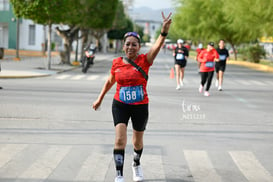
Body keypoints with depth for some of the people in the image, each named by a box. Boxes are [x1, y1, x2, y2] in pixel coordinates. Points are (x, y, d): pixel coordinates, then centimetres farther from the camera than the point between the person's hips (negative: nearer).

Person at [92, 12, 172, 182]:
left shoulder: (144, 60, -10)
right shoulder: (117, 63, -3)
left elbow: (158, 45, -28)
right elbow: (110, 81, 15)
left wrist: (165, 29, -45)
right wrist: (100, 98, 21)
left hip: (140, 106, 0)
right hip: (120, 105, 0)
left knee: (138, 141, 16)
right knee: (120, 139, -15)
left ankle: (137, 164, 47)